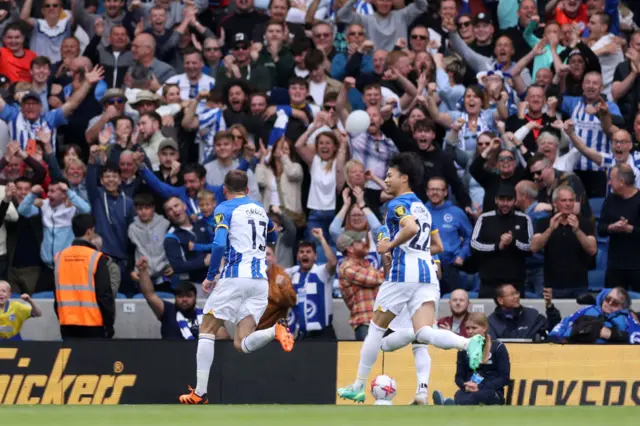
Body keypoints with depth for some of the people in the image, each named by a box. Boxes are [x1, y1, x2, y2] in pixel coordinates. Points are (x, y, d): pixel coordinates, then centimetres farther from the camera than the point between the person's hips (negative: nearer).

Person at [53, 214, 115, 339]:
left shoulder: (60, 257, 5)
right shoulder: (96, 258, -9)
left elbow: (58, 294, 13)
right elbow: (105, 295, -9)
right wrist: (109, 324, -1)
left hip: (67, 325, 4)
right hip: (93, 325, -4)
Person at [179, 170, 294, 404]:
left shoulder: (225, 209, 1)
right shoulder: (260, 210, 19)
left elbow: (219, 244, -14)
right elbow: (272, 237, 39)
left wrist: (210, 276, -4)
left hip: (235, 275, -5)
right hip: (260, 280, 5)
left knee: (207, 331, 10)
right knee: (242, 344, 2)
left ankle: (200, 392, 3)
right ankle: (275, 330, -28)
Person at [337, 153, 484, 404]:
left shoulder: (398, 204, -3)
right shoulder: (422, 207, 23)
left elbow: (411, 227, -24)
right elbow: (437, 246, 27)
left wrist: (391, 246, -11)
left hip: (403, 273, -7)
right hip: (428, 275, 7)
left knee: (376, 328, 10)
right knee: (424, 334, -10)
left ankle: (358, 387, 17)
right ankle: (469, 343, -38)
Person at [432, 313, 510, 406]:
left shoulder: (497, 347, 2)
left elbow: (505, 378, -3)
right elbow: (459, 376, 15)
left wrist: (480, 387, -17)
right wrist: (465, 386, -11)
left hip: (493, 393, -4)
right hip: (468, 392, 4)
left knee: (476, 396, -41)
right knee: (459, 395, -35)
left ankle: (451, 406, -72)